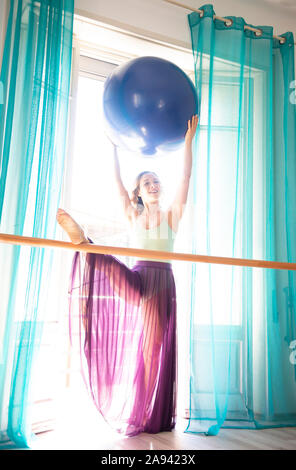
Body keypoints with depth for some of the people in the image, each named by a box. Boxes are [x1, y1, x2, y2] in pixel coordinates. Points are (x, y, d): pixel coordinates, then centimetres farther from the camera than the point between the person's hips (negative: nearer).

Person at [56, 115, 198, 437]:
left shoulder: (172, 215, 7)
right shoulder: (133, 216, 11)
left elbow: (185, 178, -1)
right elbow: (117, 184, 5)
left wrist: (188, 141, -7)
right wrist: (114, 146, 1)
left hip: (162, 283, -2)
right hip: (137, 280, 2)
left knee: (155, 345, -3)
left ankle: (152, 417, 5)